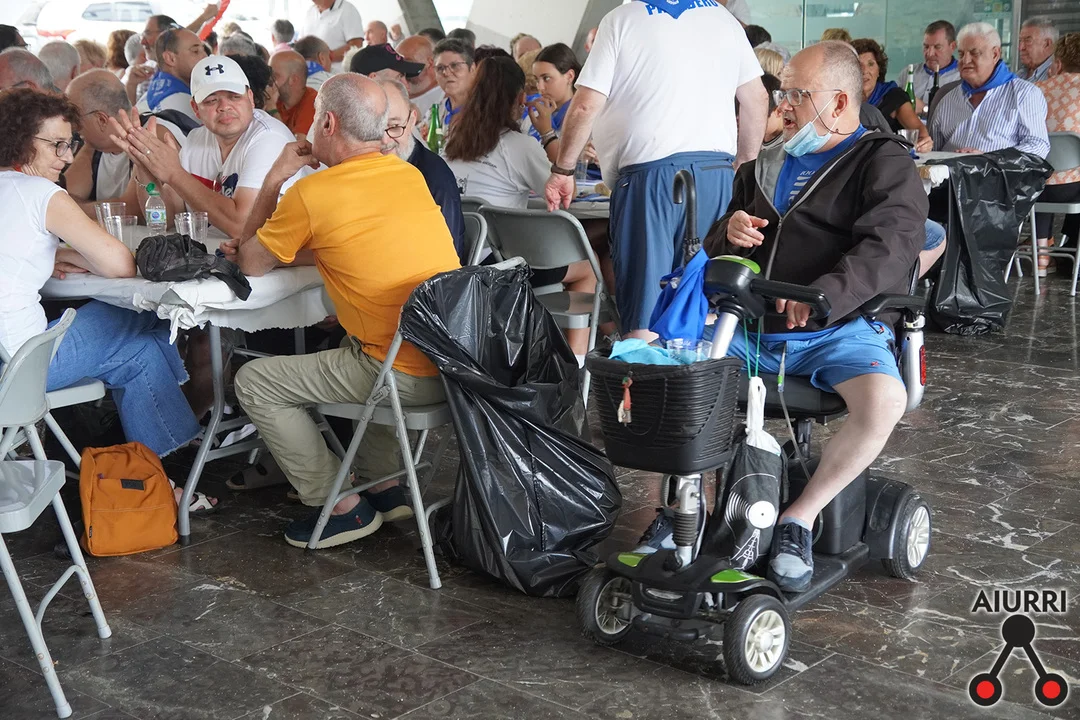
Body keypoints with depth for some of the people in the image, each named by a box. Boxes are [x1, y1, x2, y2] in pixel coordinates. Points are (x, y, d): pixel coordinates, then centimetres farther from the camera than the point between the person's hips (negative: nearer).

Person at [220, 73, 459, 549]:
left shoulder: (312, 193, -12)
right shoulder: (408, 174, 9)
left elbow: (251, 265, 5)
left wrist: (274, 180, 12)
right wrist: (267, 247, 24)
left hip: (405, 375, -8)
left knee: (254, 382, 6)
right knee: (340, 345, 35)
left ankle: (341, 508, 11)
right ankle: (386, 485, 30)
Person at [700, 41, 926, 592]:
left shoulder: (884, 163, 2)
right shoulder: (765, 168, 20)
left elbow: (888, 247, -16)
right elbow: (714, 245, 27)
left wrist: (825, 295, -35)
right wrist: (729, 232, 1)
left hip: (840, 328, -5)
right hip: (751, 328, 5)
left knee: (884, 400, -34)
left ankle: (799, 519, -14)